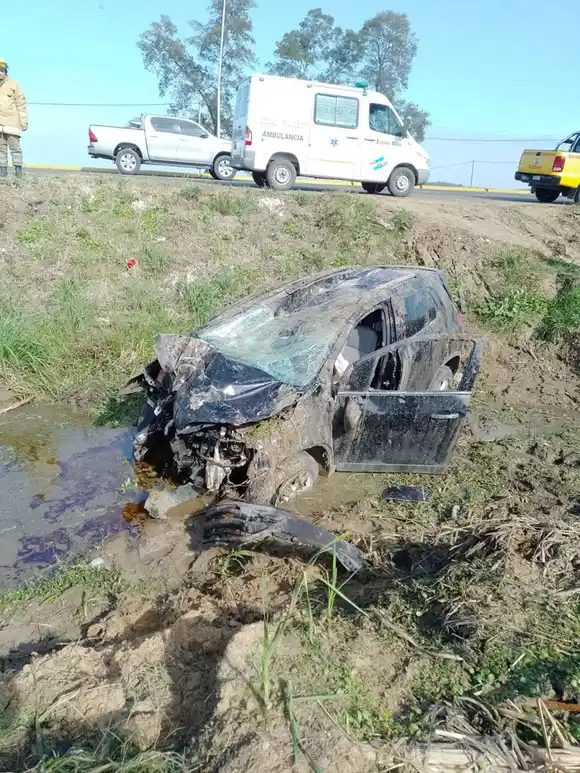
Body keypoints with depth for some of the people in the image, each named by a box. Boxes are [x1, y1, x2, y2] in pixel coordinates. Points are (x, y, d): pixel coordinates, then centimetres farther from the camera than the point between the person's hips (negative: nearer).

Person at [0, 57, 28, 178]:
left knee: (15, 147, -6)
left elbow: (21, 104, 0)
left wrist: (24, 122, -6)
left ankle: (18, 170, -2)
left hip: (11, 122, -4)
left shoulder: (13, 84, 2)